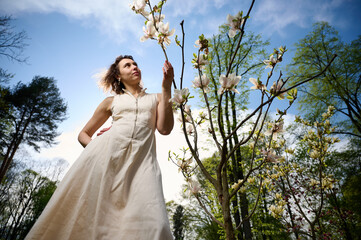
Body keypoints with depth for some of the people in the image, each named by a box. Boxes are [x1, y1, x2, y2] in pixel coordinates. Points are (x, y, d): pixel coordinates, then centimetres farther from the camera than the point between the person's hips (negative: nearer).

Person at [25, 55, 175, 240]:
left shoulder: (156, 98, 23)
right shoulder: (111, 101, 22)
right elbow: (83, 134, 25)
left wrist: (166, 89, 4)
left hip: (142, 160, -1)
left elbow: (165, 129, 4)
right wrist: (92, 145, 2)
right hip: (106, 153, 2)